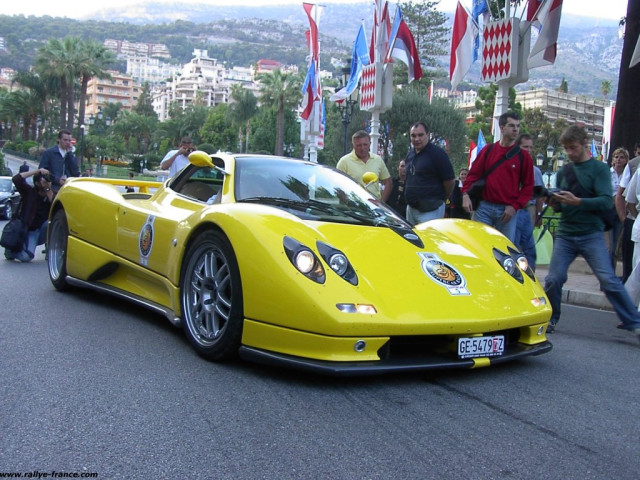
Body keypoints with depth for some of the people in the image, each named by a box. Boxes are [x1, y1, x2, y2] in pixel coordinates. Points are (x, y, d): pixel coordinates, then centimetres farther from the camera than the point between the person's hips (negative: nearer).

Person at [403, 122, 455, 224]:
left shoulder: (437, 153, -10)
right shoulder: (409, 155, 13)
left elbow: (450, 180, -9)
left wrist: (441, 198, 3)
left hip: (430, 210, -8)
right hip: (410, 208, 8)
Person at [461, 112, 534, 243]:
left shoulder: (523, 156, 6)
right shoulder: (487, 150, 9)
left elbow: (528, 186, 5)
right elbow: (473, 174, 7)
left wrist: (515, 206, -6)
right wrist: (465, 194, -9)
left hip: (508, 210, -1)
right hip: (484, 207, 1)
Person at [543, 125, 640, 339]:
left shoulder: (600, 168, 0)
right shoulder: (563, 171, 12)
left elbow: (606, 201, -12)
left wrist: (577, 201, -23)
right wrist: (554, 203, -4)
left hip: (591, 234, -4)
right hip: (565, 233, 4)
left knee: (608, 280, -10)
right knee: (553, 279, -2)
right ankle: (550, 319, 18)